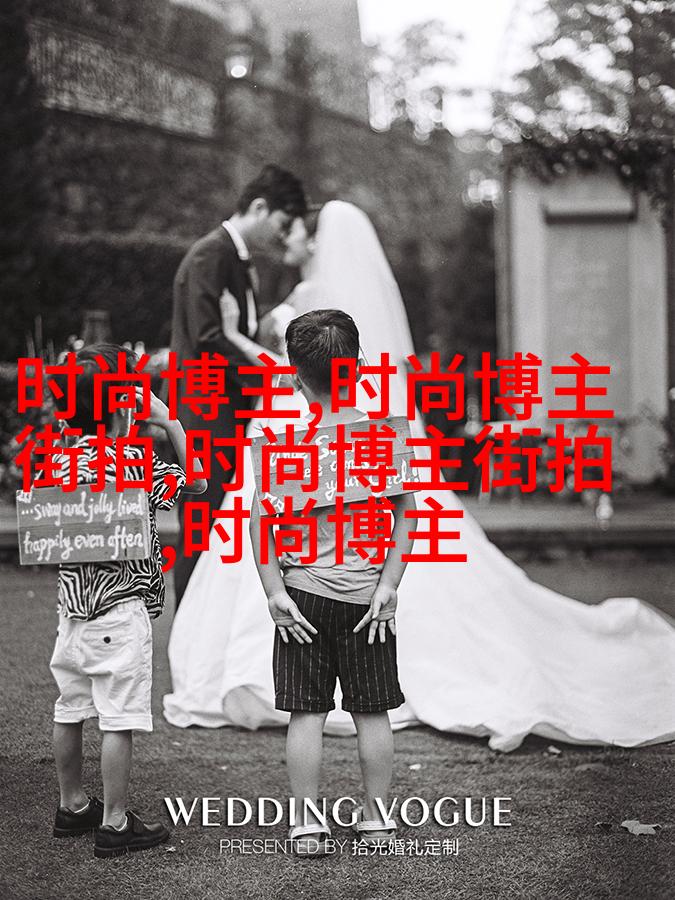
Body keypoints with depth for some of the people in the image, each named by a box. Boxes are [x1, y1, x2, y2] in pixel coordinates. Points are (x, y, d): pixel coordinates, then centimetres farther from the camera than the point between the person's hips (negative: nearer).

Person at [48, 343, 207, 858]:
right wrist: (171, 423, -4)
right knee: (119, 720, -2)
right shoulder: (131, 461, -16)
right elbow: (197, 482, -6)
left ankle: (72, 806, 29)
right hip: (121, 610, -7)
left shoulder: (59, 460, 4)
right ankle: (115, 825, 2)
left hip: (74, 603, 8)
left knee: (70, 712, 16)